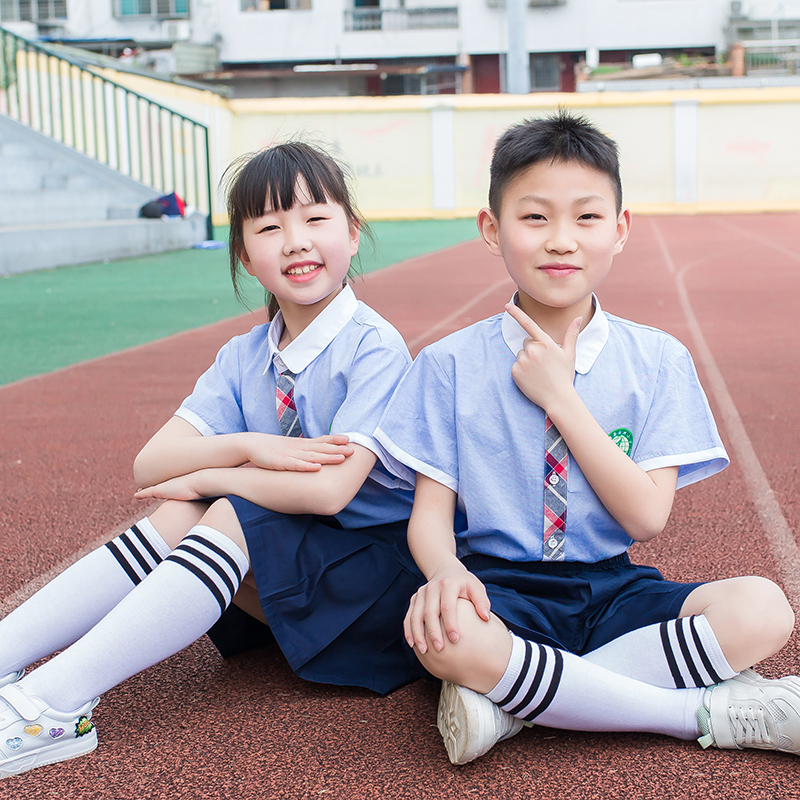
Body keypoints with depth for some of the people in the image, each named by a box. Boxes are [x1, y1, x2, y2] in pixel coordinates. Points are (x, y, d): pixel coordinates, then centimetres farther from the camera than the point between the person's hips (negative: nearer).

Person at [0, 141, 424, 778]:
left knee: (226, 519, -27)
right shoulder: (245, 357, 4)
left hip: (376, 564, -6)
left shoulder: (373, 349, -15)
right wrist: (248, 446, -22)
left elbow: (329, 489, -27)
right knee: (176, 516, -17)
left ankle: (55, 702, -26)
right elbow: (149, 466, -4)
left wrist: (206, 477, -14)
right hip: (279, 564, 6)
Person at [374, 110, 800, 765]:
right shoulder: (450, 365, -1)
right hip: (503, 592, -2)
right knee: (441, 635, -37)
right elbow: (431, 512, -4)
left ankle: (513, 700, -20)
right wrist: (446, 571, -29)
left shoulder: (657, 360, 1)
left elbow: (648, 517, -6)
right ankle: (709, 710, -21)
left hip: (615, 590, 2)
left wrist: (559, 397, -13)